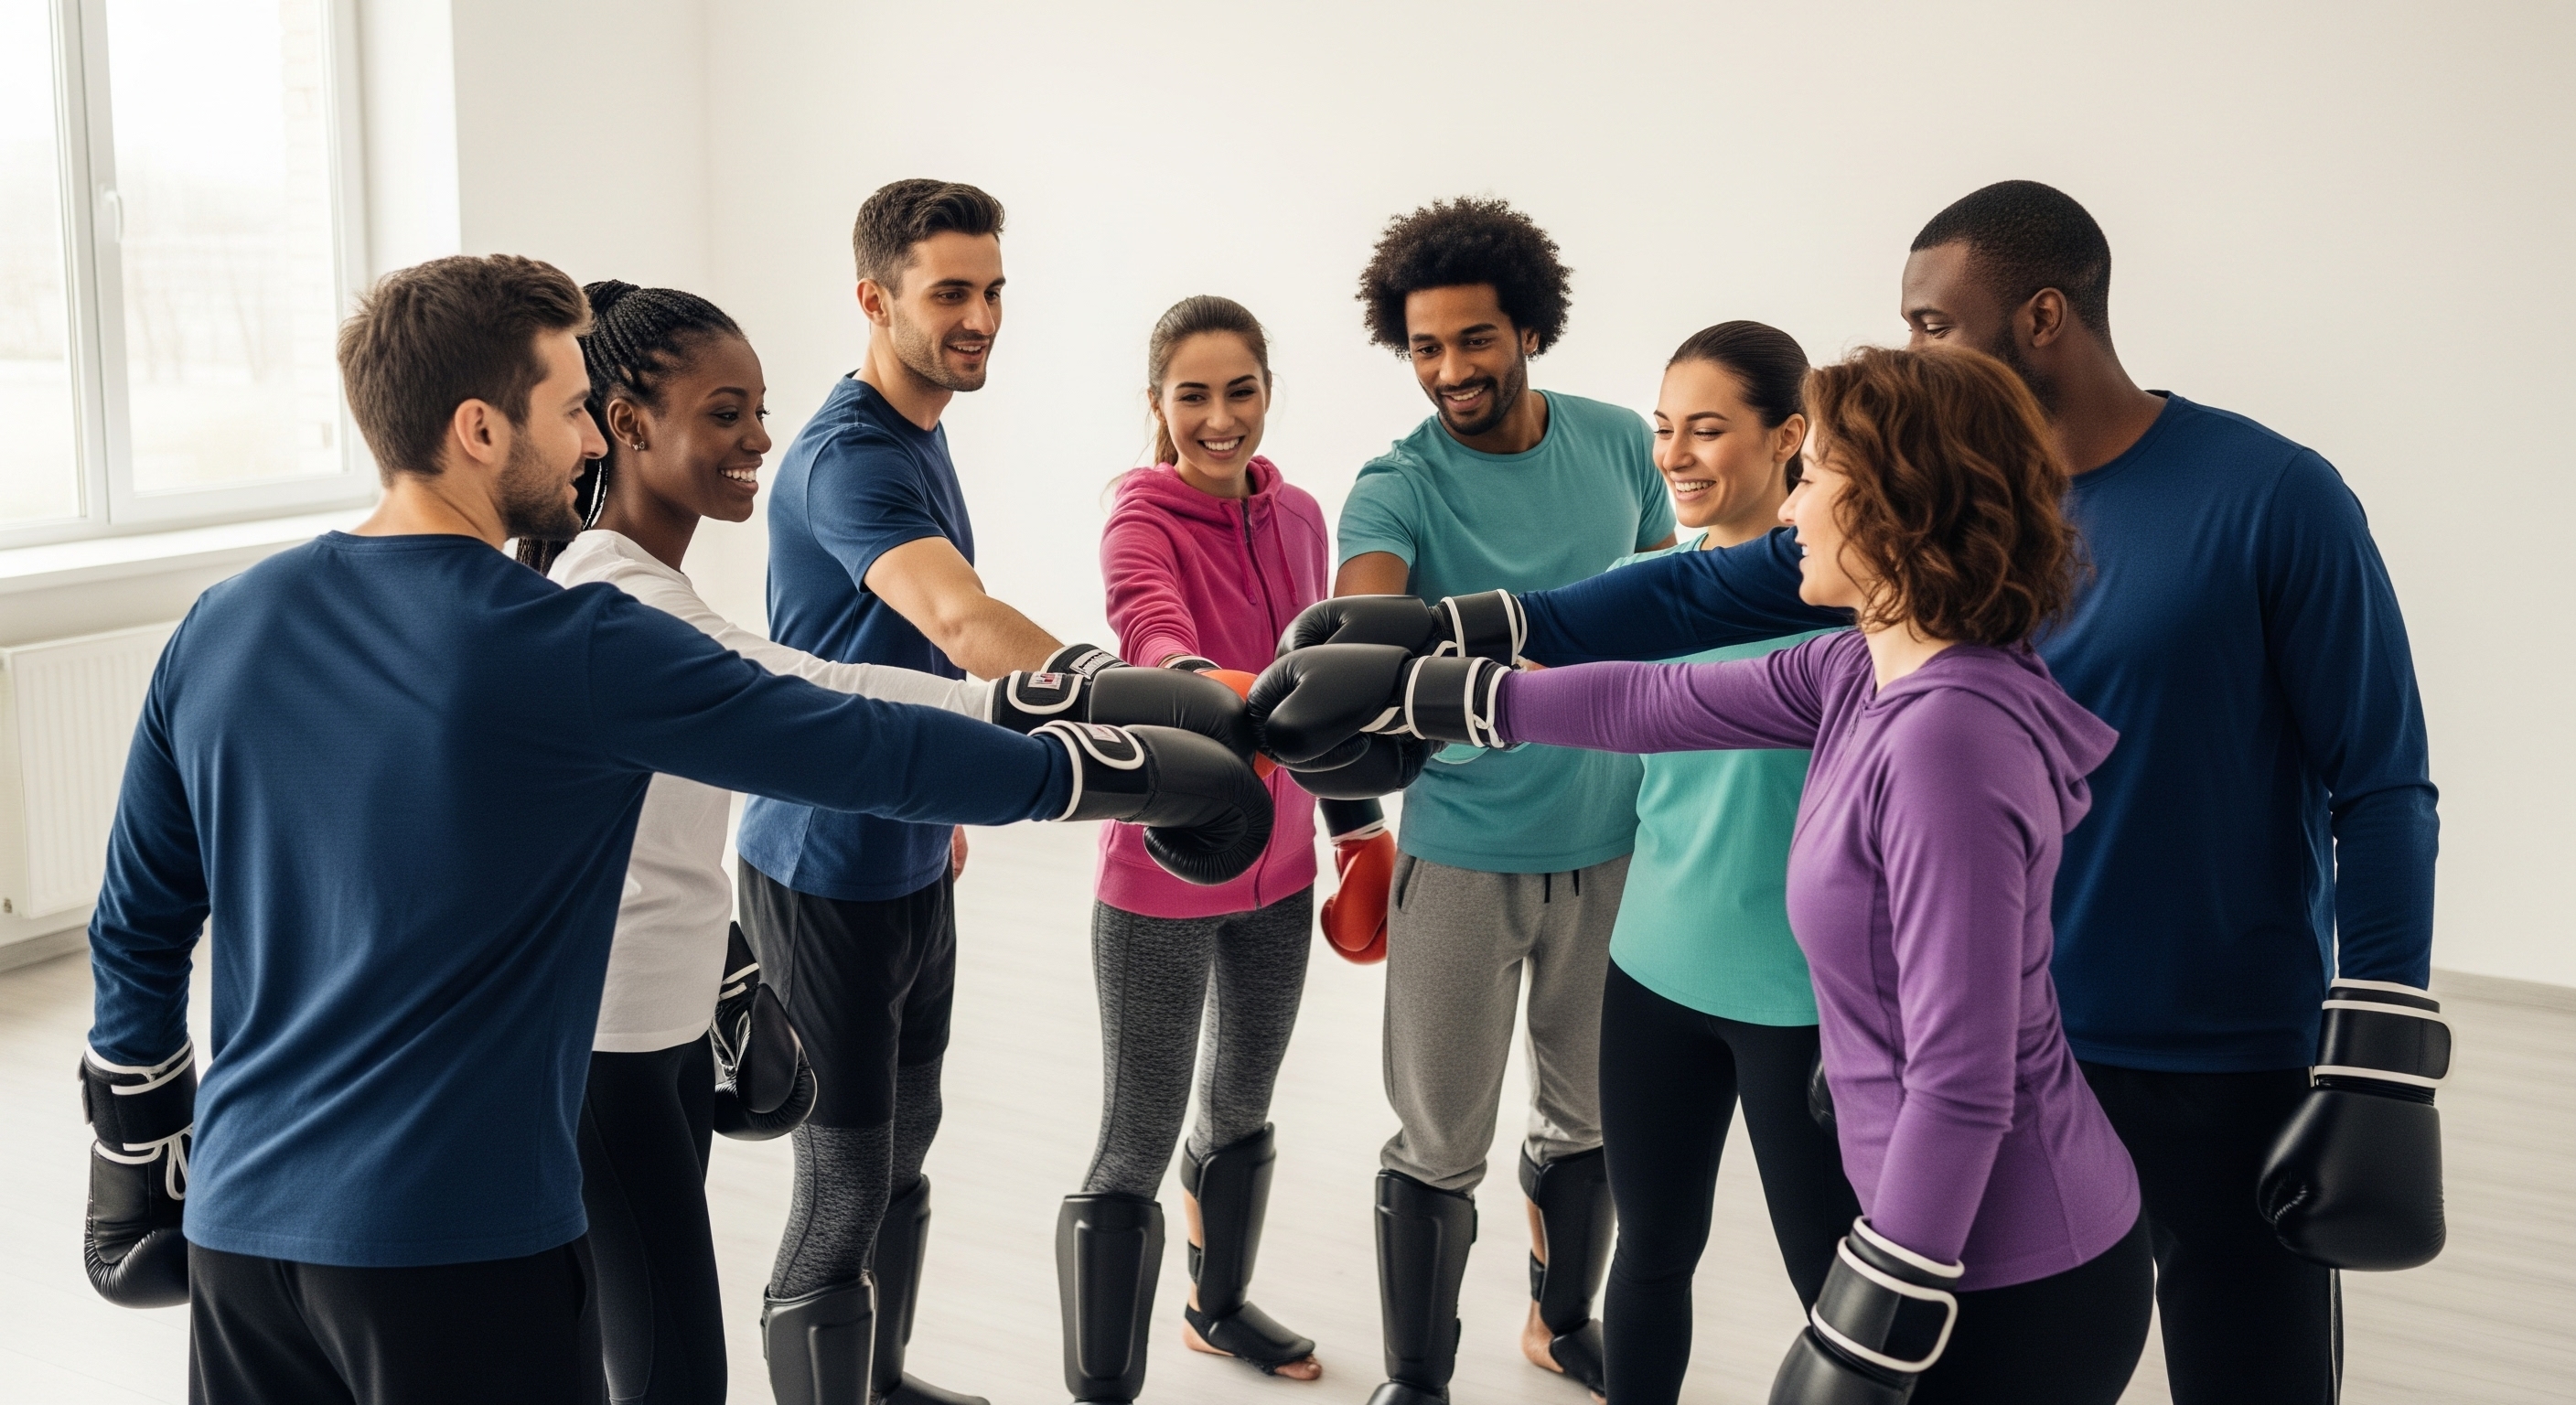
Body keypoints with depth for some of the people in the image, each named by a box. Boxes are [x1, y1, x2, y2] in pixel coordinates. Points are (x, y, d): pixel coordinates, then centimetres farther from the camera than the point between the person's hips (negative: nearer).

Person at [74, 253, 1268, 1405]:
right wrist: (1145, 774, 0)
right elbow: (872, 749, -12)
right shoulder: (578, 654, -16)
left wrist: (136, 1171, 22)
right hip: (461, 1241, -6)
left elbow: (136, 933, 10)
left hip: (237, 1229, 6)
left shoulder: (221, 629, 2)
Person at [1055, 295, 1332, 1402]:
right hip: (1163, 880, -6)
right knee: (1136, 1151, -2)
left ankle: (1220, 1307, 46)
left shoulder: (1297, 516, 2)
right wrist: (1210, 693, -61)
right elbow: (1150, 627, -39)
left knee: (1241, 1109, 24)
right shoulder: (1141, 522, -17)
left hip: (1279, 868, 7)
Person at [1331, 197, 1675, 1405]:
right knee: (1440, 1148, 5)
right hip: (1464, 856, -3)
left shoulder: (1617, 443, 0)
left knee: (1589, 1117, 19)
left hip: (1614, 843, 4)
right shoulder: (1398, 486, -13)